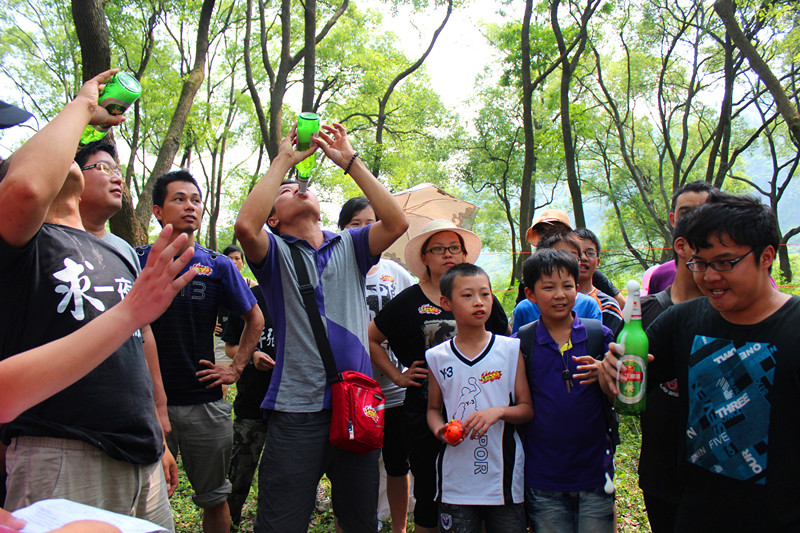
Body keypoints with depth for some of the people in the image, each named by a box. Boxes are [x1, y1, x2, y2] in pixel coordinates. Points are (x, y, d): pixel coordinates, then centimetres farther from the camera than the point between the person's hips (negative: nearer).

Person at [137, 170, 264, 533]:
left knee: (214, 498, 14)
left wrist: (236, 368, 4)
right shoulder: (137, 259, 0)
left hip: (205, 402, 1)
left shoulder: (218, 265, 3)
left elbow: (255, 319, 12)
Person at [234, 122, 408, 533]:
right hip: (297, 411, -3)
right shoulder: (275, 252, 3)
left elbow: (397, 223, -5)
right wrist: (283, 160, -8)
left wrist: (350, 161, -5)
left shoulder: (350, 246, 11)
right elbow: (246, 226, -18)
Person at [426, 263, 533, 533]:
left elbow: (528, 409, 2)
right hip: (456, 480, 1)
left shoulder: (511, 349, 0)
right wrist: (440, 430, -8)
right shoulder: (437, 357, 2)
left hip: (504, 477, 0)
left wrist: (499, 411, -17)